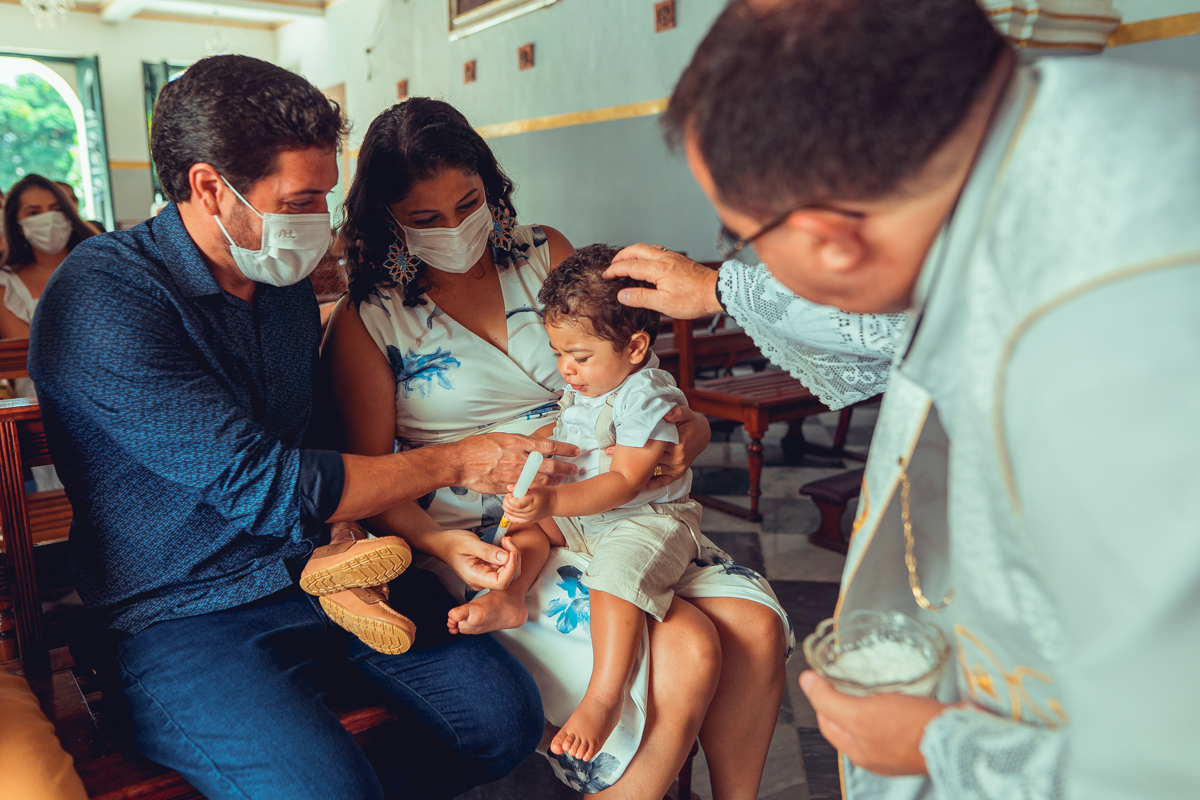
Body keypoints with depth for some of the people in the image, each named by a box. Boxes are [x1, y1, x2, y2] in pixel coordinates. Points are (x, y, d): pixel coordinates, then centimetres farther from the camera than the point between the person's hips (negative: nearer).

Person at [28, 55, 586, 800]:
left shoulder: (286, 282, 8)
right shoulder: (101, 299, -17)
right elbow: (263, 487, -22)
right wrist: (459, 461, -14)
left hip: (324, 568, 6)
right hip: (186, 618, -6)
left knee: (506, 715, -8)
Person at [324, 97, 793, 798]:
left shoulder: (546, 253, 8)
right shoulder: (368, 320, -2)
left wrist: (687, 426, -9)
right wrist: (443, 545, -22)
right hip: (488, 537, -4)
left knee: (759, 630, -15)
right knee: (686, 654, -23)